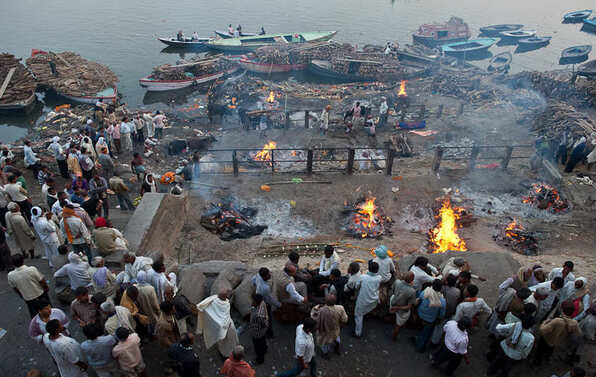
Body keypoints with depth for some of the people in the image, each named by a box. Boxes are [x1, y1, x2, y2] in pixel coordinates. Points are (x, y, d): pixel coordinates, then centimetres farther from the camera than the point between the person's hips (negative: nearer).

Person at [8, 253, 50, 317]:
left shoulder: (10, 275, -18)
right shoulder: (32, 269, -28)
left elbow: (14, 288, -1)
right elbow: (42, 281, -16)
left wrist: (21, 295, 18)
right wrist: (46, 288, 5)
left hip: (28, 299, 2)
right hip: (41, 295, -2)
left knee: (34, 315, 20)